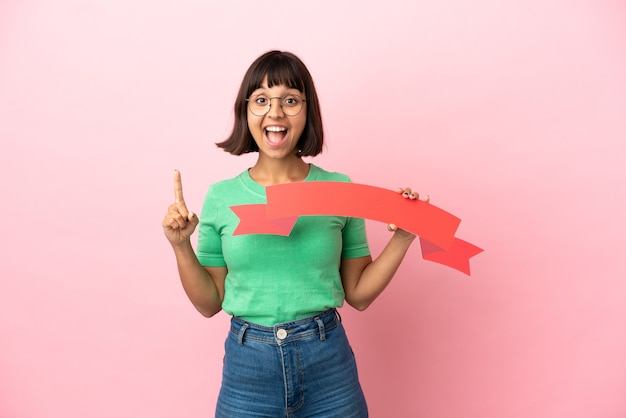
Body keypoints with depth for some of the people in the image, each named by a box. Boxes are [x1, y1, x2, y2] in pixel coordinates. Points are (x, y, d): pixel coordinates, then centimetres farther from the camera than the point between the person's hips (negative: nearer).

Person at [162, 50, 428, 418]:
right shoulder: (221, 197, -3)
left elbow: (358, 294, 1)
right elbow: (210, 303, 3)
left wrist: (402, 238, -9)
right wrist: (181, 247, -10)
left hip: (328, 364, 0)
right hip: (247, 365, 1)